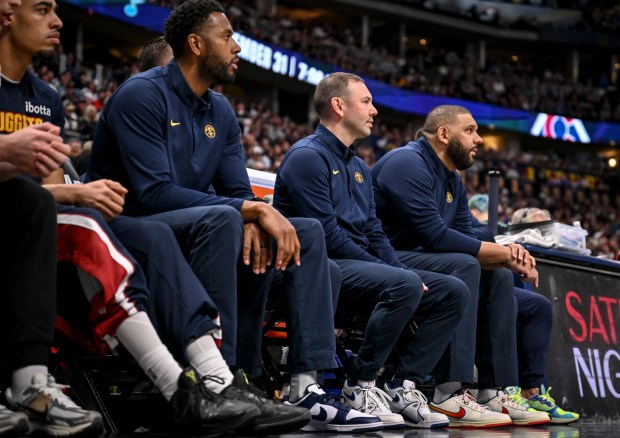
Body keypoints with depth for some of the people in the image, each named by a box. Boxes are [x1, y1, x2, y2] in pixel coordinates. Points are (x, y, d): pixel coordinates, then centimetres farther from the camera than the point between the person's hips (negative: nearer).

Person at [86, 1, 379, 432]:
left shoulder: (220, 112, 12)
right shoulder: (142, 95, -13)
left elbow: (239, 190, 9)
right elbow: (153, 194, -23)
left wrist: (253, 220, -17)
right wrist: (250, 211, -26)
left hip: (196, 231, 8)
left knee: (308, 231, -2)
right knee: (221, 218, -36)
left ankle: (308, 385, -15)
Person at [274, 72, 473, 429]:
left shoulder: (359, 167, 22)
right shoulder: (308, 156, -7)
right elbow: (326, 234, -16)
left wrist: (401, 269, 0)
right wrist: (394, 272, -15)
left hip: (361, 264, 9)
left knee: (454, 291, -3)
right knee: (405, 285, -34)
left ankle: (403, 387, -7)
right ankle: (360, 386, -19)